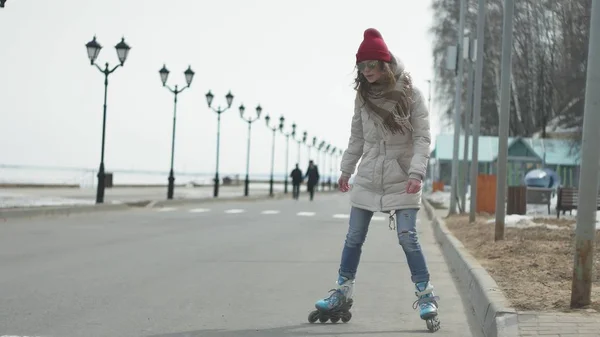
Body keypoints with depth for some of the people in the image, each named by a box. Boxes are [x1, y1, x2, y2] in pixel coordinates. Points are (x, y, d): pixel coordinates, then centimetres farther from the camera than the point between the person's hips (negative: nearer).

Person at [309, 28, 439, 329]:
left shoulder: (410, 94, -9)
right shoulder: (363, 95, 3)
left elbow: (422, 137, -12)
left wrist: (416, 173, -22)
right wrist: (346, 169, 14)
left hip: (401, 181, -4)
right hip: (367, 179, 4)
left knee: (408, 238, -8)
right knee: (354, 238, 7)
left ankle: (425, 297, 2)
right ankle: (342, 295, 18)